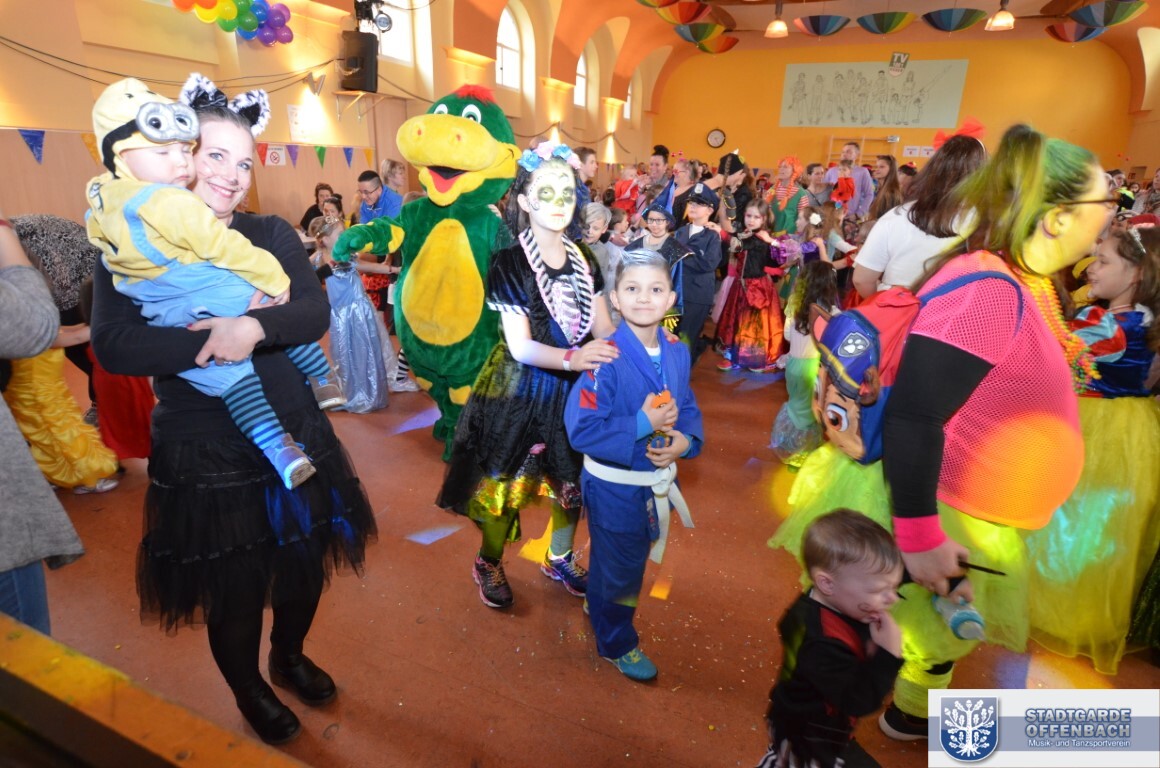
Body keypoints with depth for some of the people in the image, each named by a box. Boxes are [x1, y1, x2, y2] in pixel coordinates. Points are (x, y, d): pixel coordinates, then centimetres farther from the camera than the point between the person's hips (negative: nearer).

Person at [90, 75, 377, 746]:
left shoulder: (273, 234, 3)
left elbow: (317, 312, -10)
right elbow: (114, 346, -17)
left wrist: (255, 328, -28)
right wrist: (214, 341, -27)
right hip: (203, 450, -3)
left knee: (305, 562, 17)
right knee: (232, 588, 12)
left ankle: (290, 658, 48)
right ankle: (249, 692, 42)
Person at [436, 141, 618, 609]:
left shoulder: (583, 259, 2)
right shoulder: (508, 263, -15)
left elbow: (604, 329, 0)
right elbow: (520, 346, -22)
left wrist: (611, 354, -22)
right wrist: (571, 358, -39)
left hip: (575, 391, 5)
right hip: (520, 391, -5)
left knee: (572, 481, 17)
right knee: (505, 485, 8)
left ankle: (559, 559, 41)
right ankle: (488, 564, 34)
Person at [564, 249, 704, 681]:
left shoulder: (677, 352, -5)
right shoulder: (607, 359, -25)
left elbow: (689, 409, 4)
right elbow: (582, 430, -27)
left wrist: (685, 440, -16)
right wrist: (643, 425, -29)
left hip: (657, 481, 6)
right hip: (614, 486, -6)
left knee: (635, 560, 28)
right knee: (618, 568, 16)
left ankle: (600, 607, 58)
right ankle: (617, 642, 43)